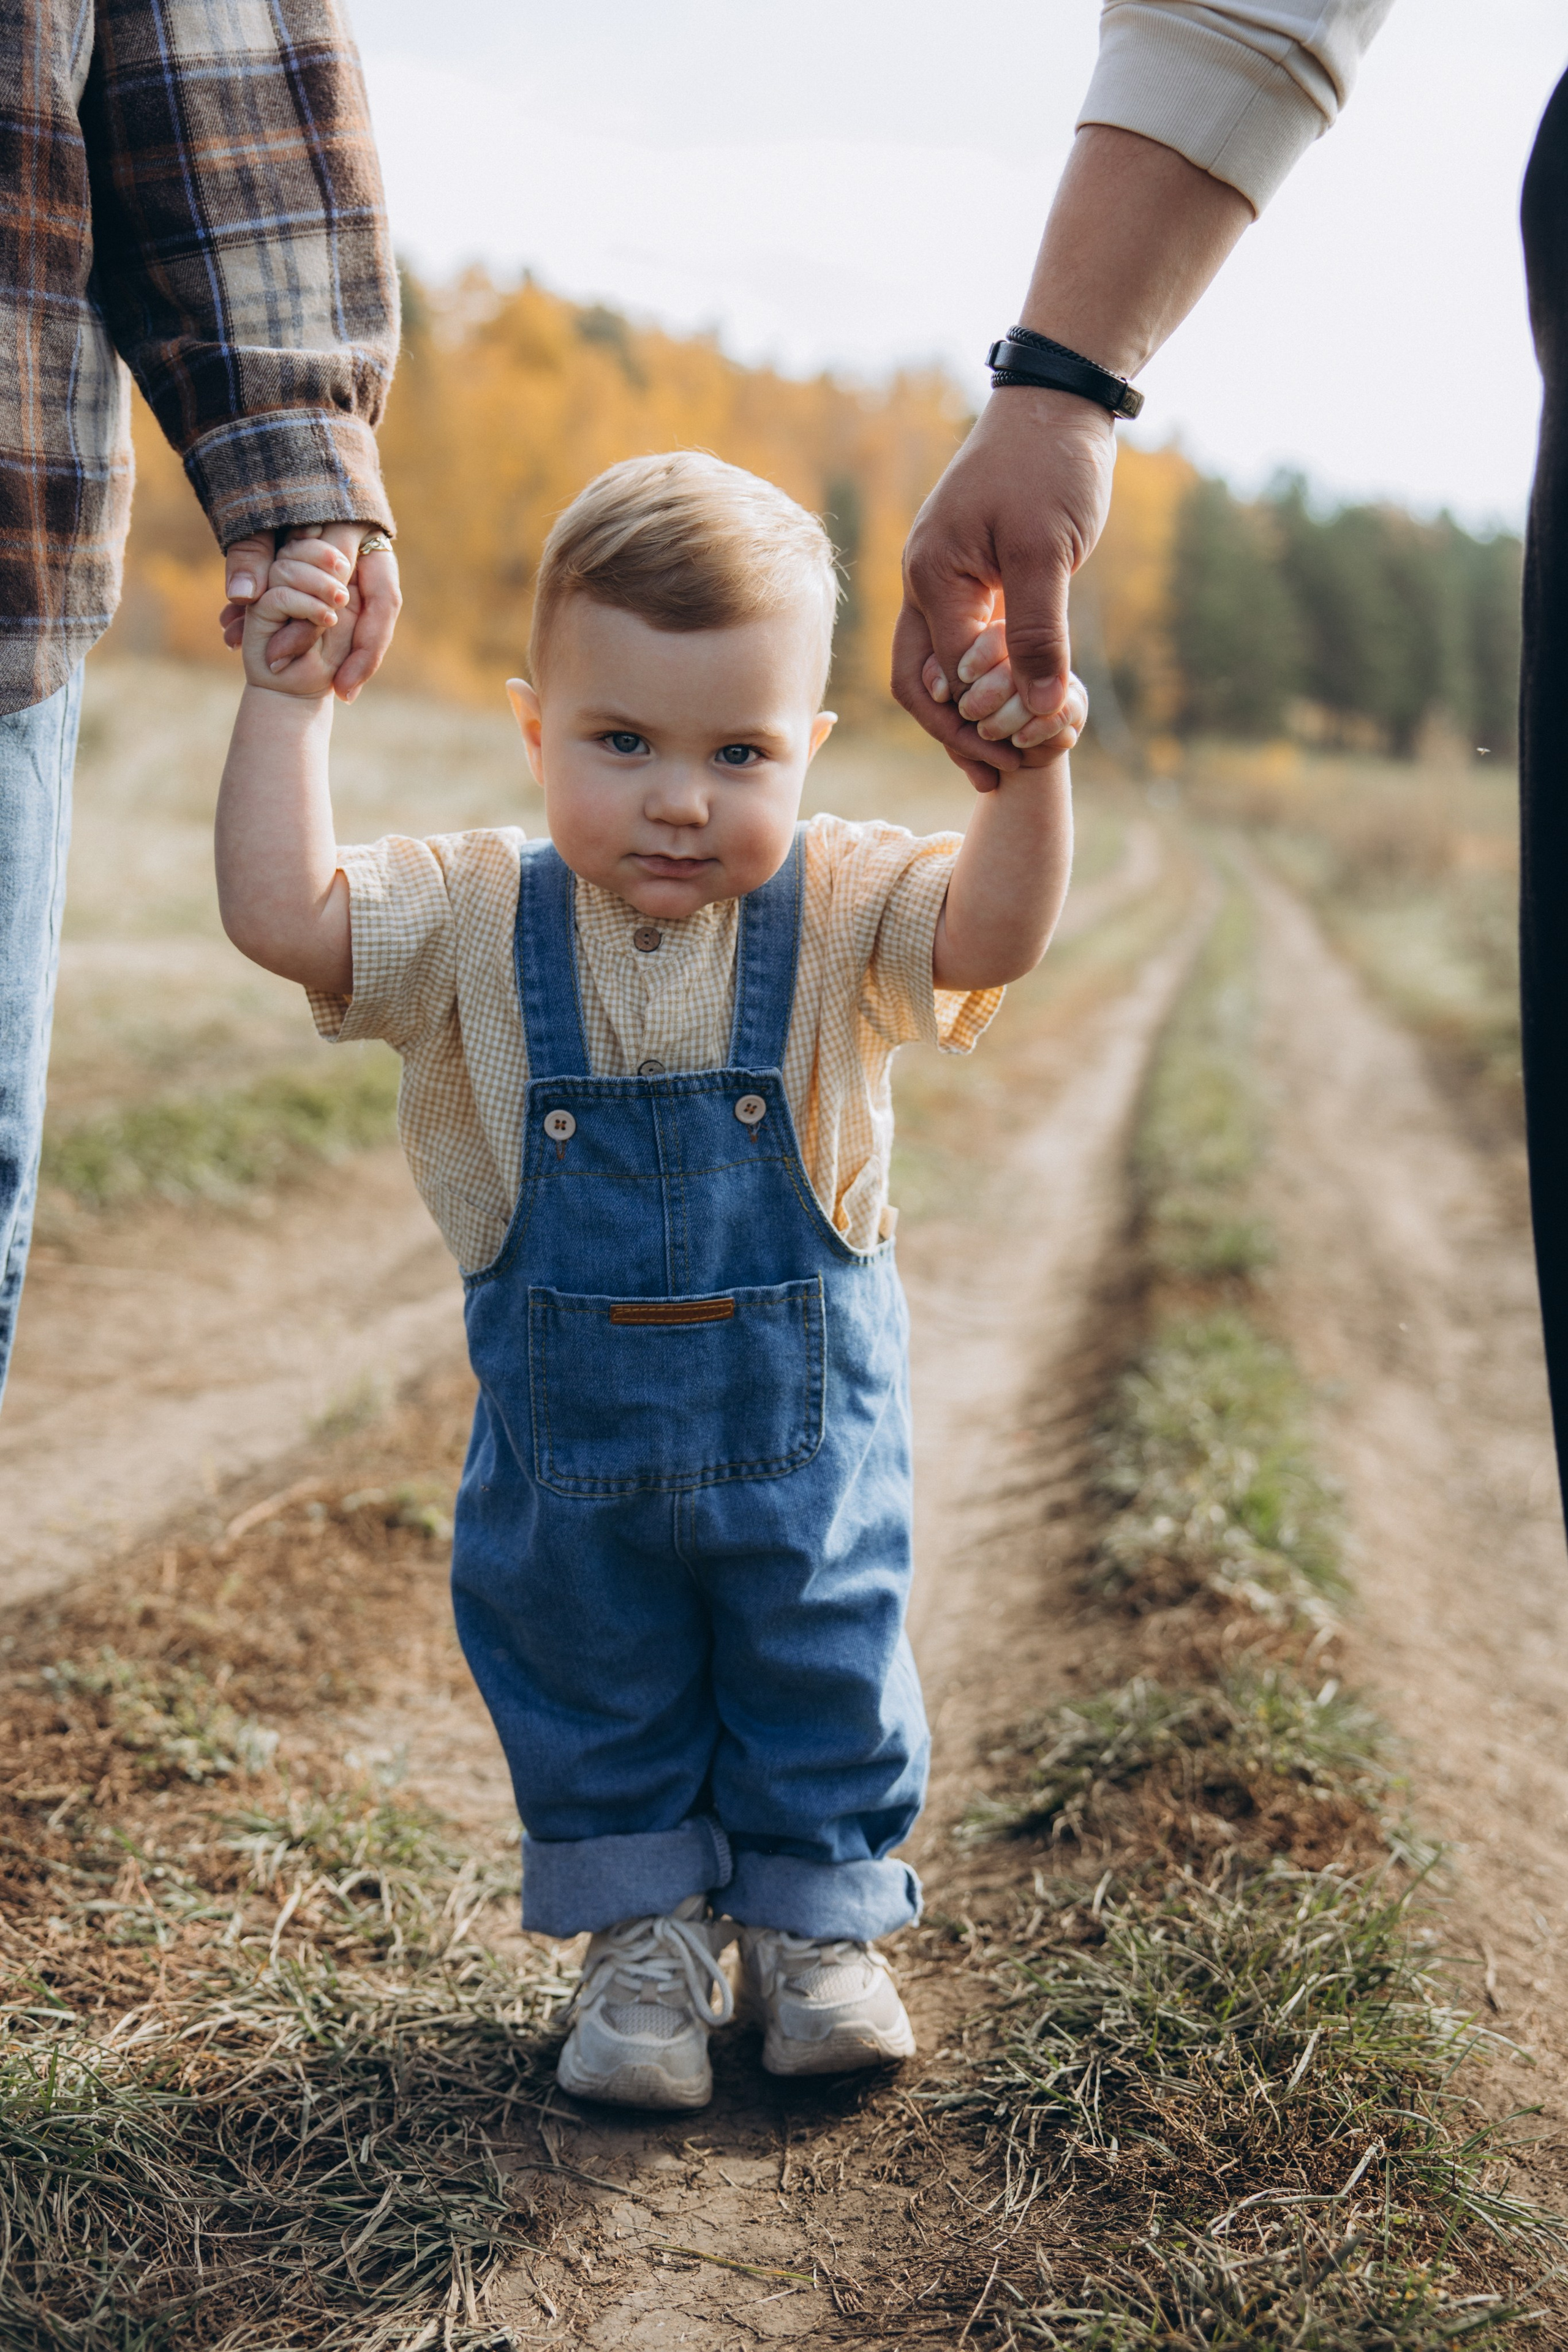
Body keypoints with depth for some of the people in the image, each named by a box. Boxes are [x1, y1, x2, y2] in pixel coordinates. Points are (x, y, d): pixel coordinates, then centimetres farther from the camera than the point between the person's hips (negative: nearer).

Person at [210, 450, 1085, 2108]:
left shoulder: (835, 911, -15)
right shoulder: (480, 922, -14)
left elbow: (993, 931, -31)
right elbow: (280, 913, -24)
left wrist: (1033, 771, -47)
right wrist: (288, 701, -28)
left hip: (805, 1424, -1)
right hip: (568, 1427, 1)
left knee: (824, 1676, 16)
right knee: (586, 1677, 17)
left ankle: (817, 1920, 39)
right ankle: (640, 1928, 39)